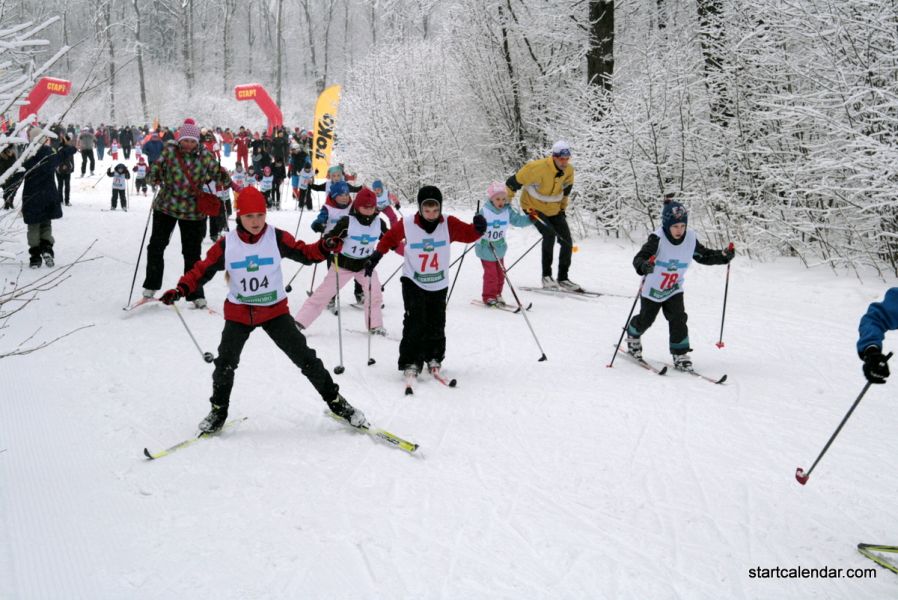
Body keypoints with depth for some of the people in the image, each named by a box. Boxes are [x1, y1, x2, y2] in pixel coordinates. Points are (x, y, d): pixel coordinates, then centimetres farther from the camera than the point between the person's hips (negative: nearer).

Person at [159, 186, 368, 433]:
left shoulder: (277, 238, -9)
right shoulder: (226, 244, -8)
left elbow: (304, 253, -4)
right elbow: (203, 270, -4)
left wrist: (326, 246, -24)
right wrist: (181, 290, -19)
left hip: (275, 310, -1)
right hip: (239, 312, 1)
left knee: (305, 358, -3)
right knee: (225, 363, -3)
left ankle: (335, 400, 11)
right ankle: (218, 410, 21)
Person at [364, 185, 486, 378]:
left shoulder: (449, 224, -11)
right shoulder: (406, 225, -15)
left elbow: (469, 234, -10)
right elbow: (389, 239, 0)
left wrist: (479, 228, -31)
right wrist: (375, 258, -1)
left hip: (439, 284, 2)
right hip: (413, 282, -2)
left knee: (436, 324, 9)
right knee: (415, 323, -12)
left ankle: (434, 358, 28)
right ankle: (410, 362, -4)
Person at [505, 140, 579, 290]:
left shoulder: (569, 171, -9)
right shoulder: (538, 168, -29)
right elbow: (514, 182, -21)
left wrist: (562, 208, 17)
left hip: (554, 209, 7)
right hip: (533, 207, -6)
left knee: (567, 241, 1)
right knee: (549, 234, -28)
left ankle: (563, 278, 15)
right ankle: (546, 276, -18)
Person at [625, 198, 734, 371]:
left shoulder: (690, 239, -15)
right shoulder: (658, 239, -30)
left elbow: (705, 256, 1)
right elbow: (639, 258, -38)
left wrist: (724, 256, -15)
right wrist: (644, 266, -61)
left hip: (674, 290, 3)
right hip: (652, 289, -3)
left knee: (678, 320, -11)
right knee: (645, 320, 14)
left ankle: (680, 355, 0)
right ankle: (633, 336, 46)